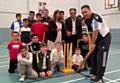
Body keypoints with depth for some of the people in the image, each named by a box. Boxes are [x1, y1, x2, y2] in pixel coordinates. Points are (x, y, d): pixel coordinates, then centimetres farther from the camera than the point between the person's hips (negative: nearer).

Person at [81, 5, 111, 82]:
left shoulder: (95, 17, -27)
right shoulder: (87, 21, 2)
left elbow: (95, 32, -27)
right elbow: (90, 33, 3)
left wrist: (92, 43, -17)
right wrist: (91, 44, -5)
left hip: (105, 37, -9)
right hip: (97, 39, 9)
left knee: (101, 58, -10)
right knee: (94, 56, 10)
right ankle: (94, 74, 23)